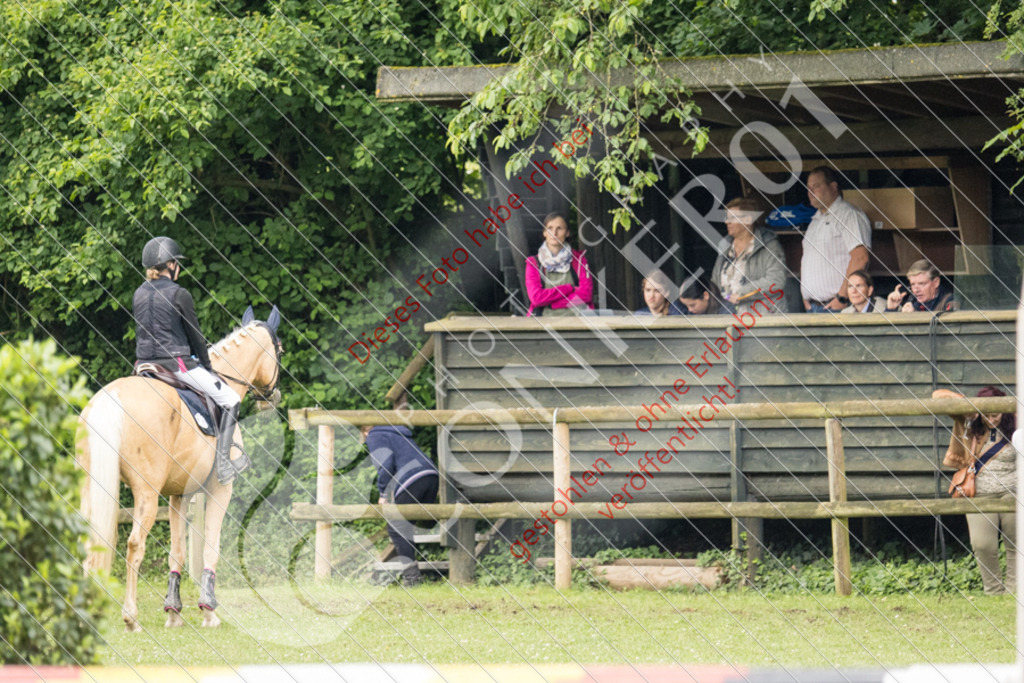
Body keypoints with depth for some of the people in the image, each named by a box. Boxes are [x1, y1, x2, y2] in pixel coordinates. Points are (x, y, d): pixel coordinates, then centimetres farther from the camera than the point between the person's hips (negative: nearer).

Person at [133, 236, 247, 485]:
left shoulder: (139, 294, 7)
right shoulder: (179, 295, -12)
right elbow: (195, 336, -5)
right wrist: (207, 367, 10)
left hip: (145, 365, 6)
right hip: (177, 365, -6)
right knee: (230, 400, 7)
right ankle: (222, 463, -2)